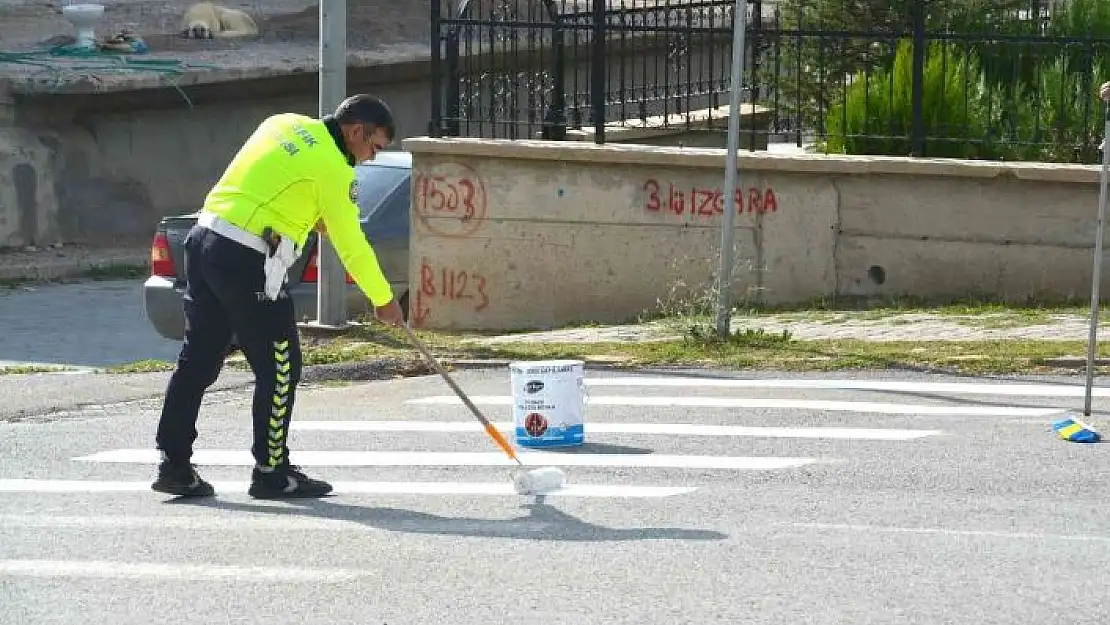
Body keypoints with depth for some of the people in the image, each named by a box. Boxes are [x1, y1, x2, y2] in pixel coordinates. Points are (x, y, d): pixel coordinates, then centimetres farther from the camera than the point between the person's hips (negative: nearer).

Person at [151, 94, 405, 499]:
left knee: (198, 359, 12)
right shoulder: (333, 168, -7)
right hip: (247, 262, -8)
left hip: (204, 239, 8)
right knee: (279, 368, 2)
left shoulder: (283, 124, 15)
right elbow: (352, 245, -2)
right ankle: (271, 473, 7)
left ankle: (174, 464, 14)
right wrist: (383, 300, 10)